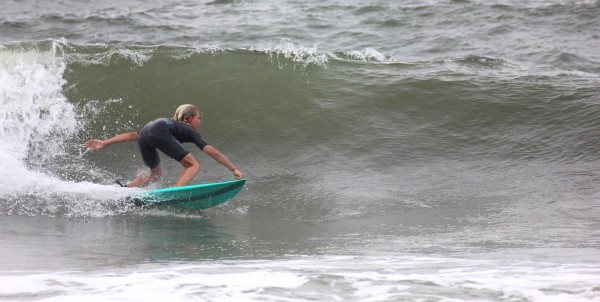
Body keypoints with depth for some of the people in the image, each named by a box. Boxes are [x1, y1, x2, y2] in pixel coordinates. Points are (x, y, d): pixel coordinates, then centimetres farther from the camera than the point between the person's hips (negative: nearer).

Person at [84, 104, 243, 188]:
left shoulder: (170, 124, 40)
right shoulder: (189, 131, 26)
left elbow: (133, 135, 35)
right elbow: (213, 152, 18)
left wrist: (104, 143, 33)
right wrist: (234, 169, 21)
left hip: (145, 133, 7)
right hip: (159, 133, -7)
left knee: (156, 175, 27)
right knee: (193, 166, 0)